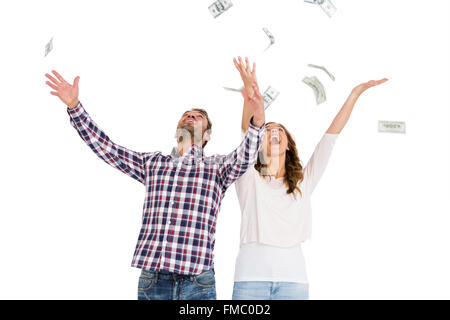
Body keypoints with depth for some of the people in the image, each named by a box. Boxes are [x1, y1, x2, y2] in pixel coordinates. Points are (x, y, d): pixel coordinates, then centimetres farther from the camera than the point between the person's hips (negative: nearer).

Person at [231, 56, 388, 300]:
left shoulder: (303, 181, 17)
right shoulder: (249, 179, 11)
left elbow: (331, 135, 12)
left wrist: (355, 94, 9)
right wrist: (250, 94, -19)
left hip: (293, 276, 2)